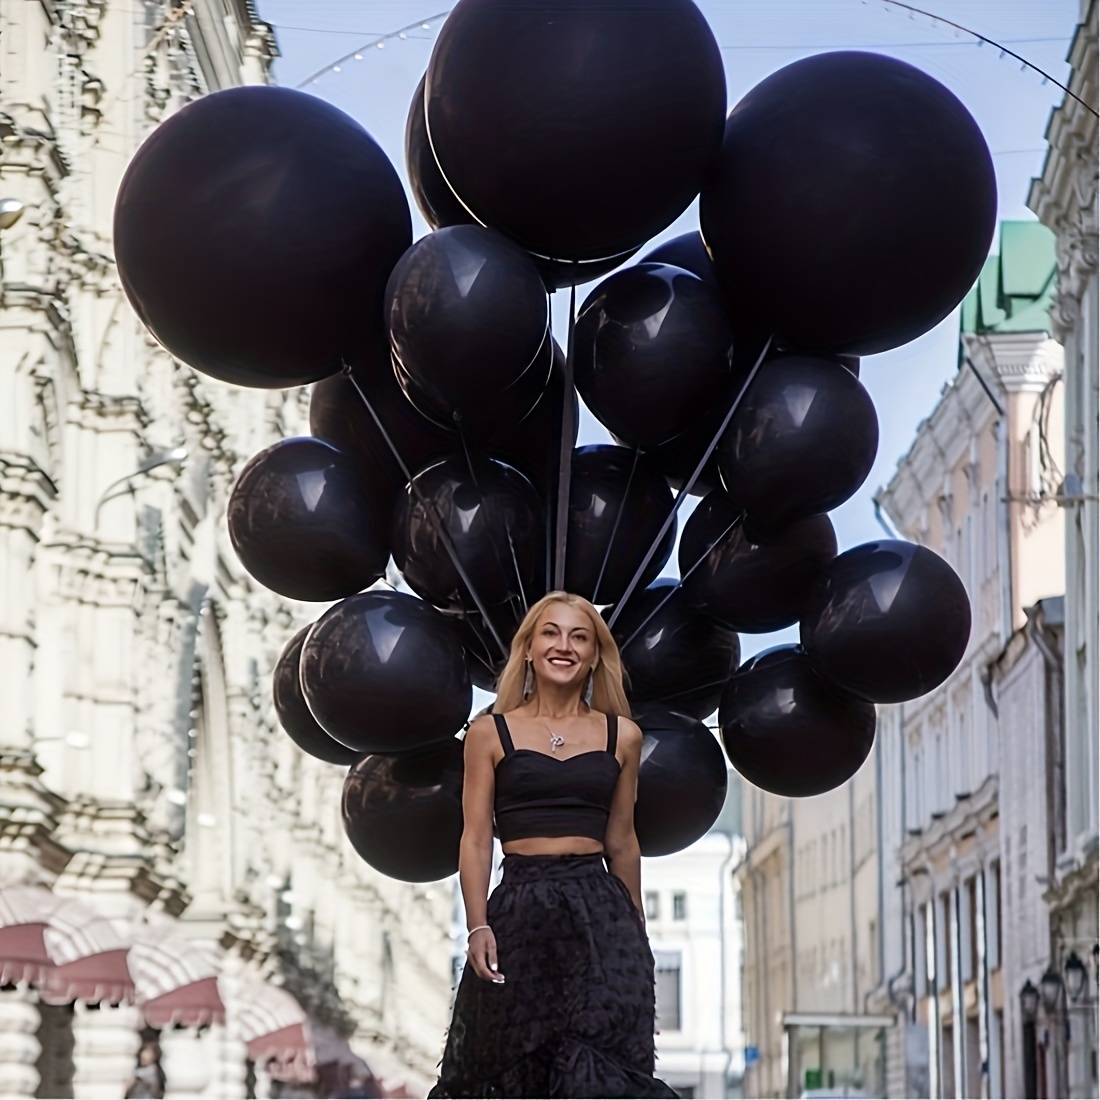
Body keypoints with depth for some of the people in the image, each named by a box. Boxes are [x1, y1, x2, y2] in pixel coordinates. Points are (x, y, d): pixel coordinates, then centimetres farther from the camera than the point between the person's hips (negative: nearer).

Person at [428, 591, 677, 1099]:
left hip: (599, 910, 1)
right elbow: (476, 838, 2)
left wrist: (635, 932, 18)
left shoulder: (622, 736, 11)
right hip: (519, 912, -1)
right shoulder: (490, 733, 6)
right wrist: (478, 926, -9)